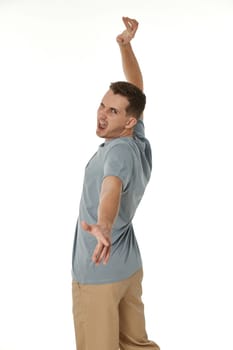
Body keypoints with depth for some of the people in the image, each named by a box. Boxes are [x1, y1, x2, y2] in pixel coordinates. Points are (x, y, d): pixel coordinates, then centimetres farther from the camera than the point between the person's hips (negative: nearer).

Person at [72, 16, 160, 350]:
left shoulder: (119, 151, -24)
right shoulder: (139, 140, 0)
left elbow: (112, 188, -47)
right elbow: (135, 89, 15)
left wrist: (103, 227, -66)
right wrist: (125, 46, 12)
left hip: (98, 272, -9)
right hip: (129, 264, 9)